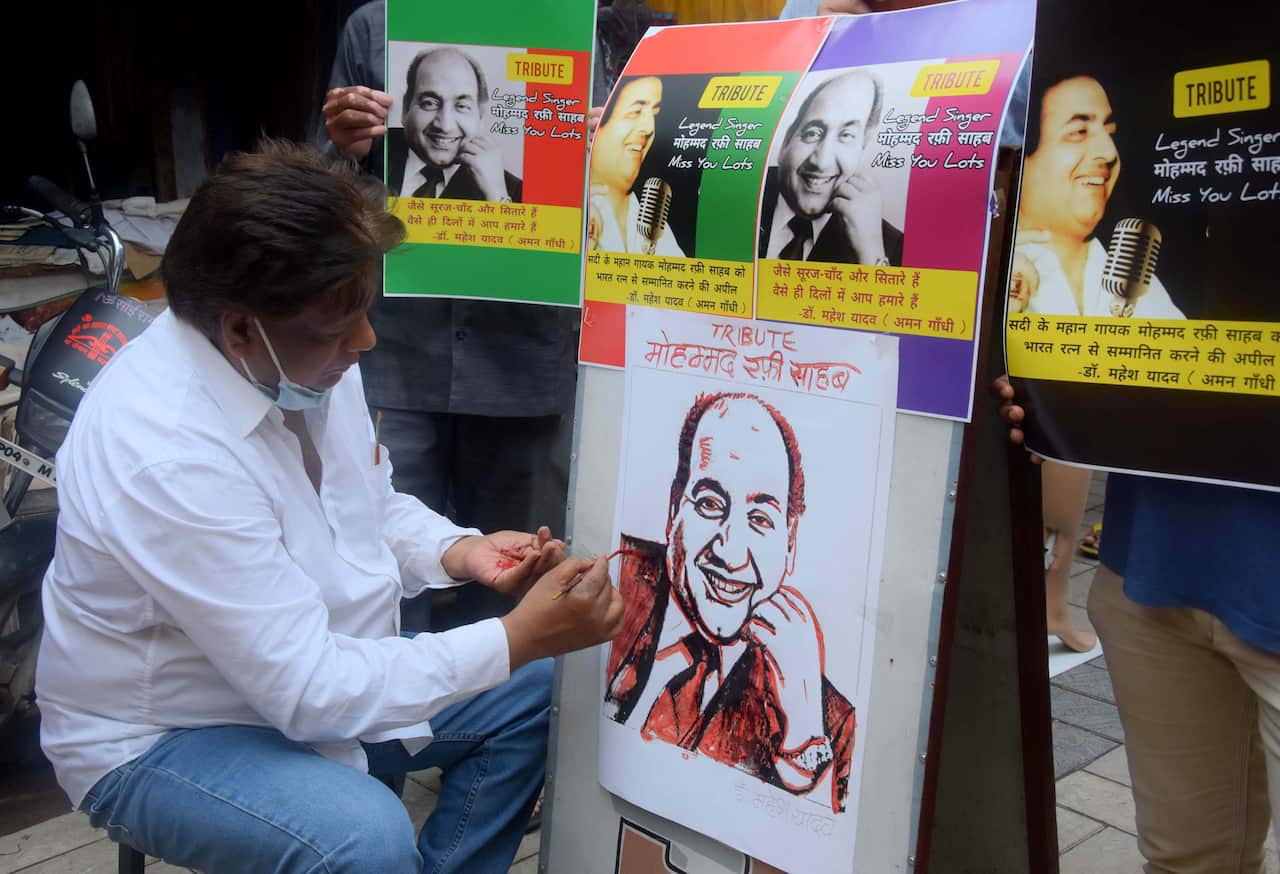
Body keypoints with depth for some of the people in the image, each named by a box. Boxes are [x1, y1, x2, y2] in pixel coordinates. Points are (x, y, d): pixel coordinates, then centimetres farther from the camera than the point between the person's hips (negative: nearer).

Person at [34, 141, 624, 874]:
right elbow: (309, 689, -31)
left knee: (531, 693, 4)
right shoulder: (166, 453, -34)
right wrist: (521, 637, -30)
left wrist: (458, 551, -13)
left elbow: (372, 505, 7)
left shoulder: (304, 359, -10)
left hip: (306, 671, 8)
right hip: (163, 736, -7)